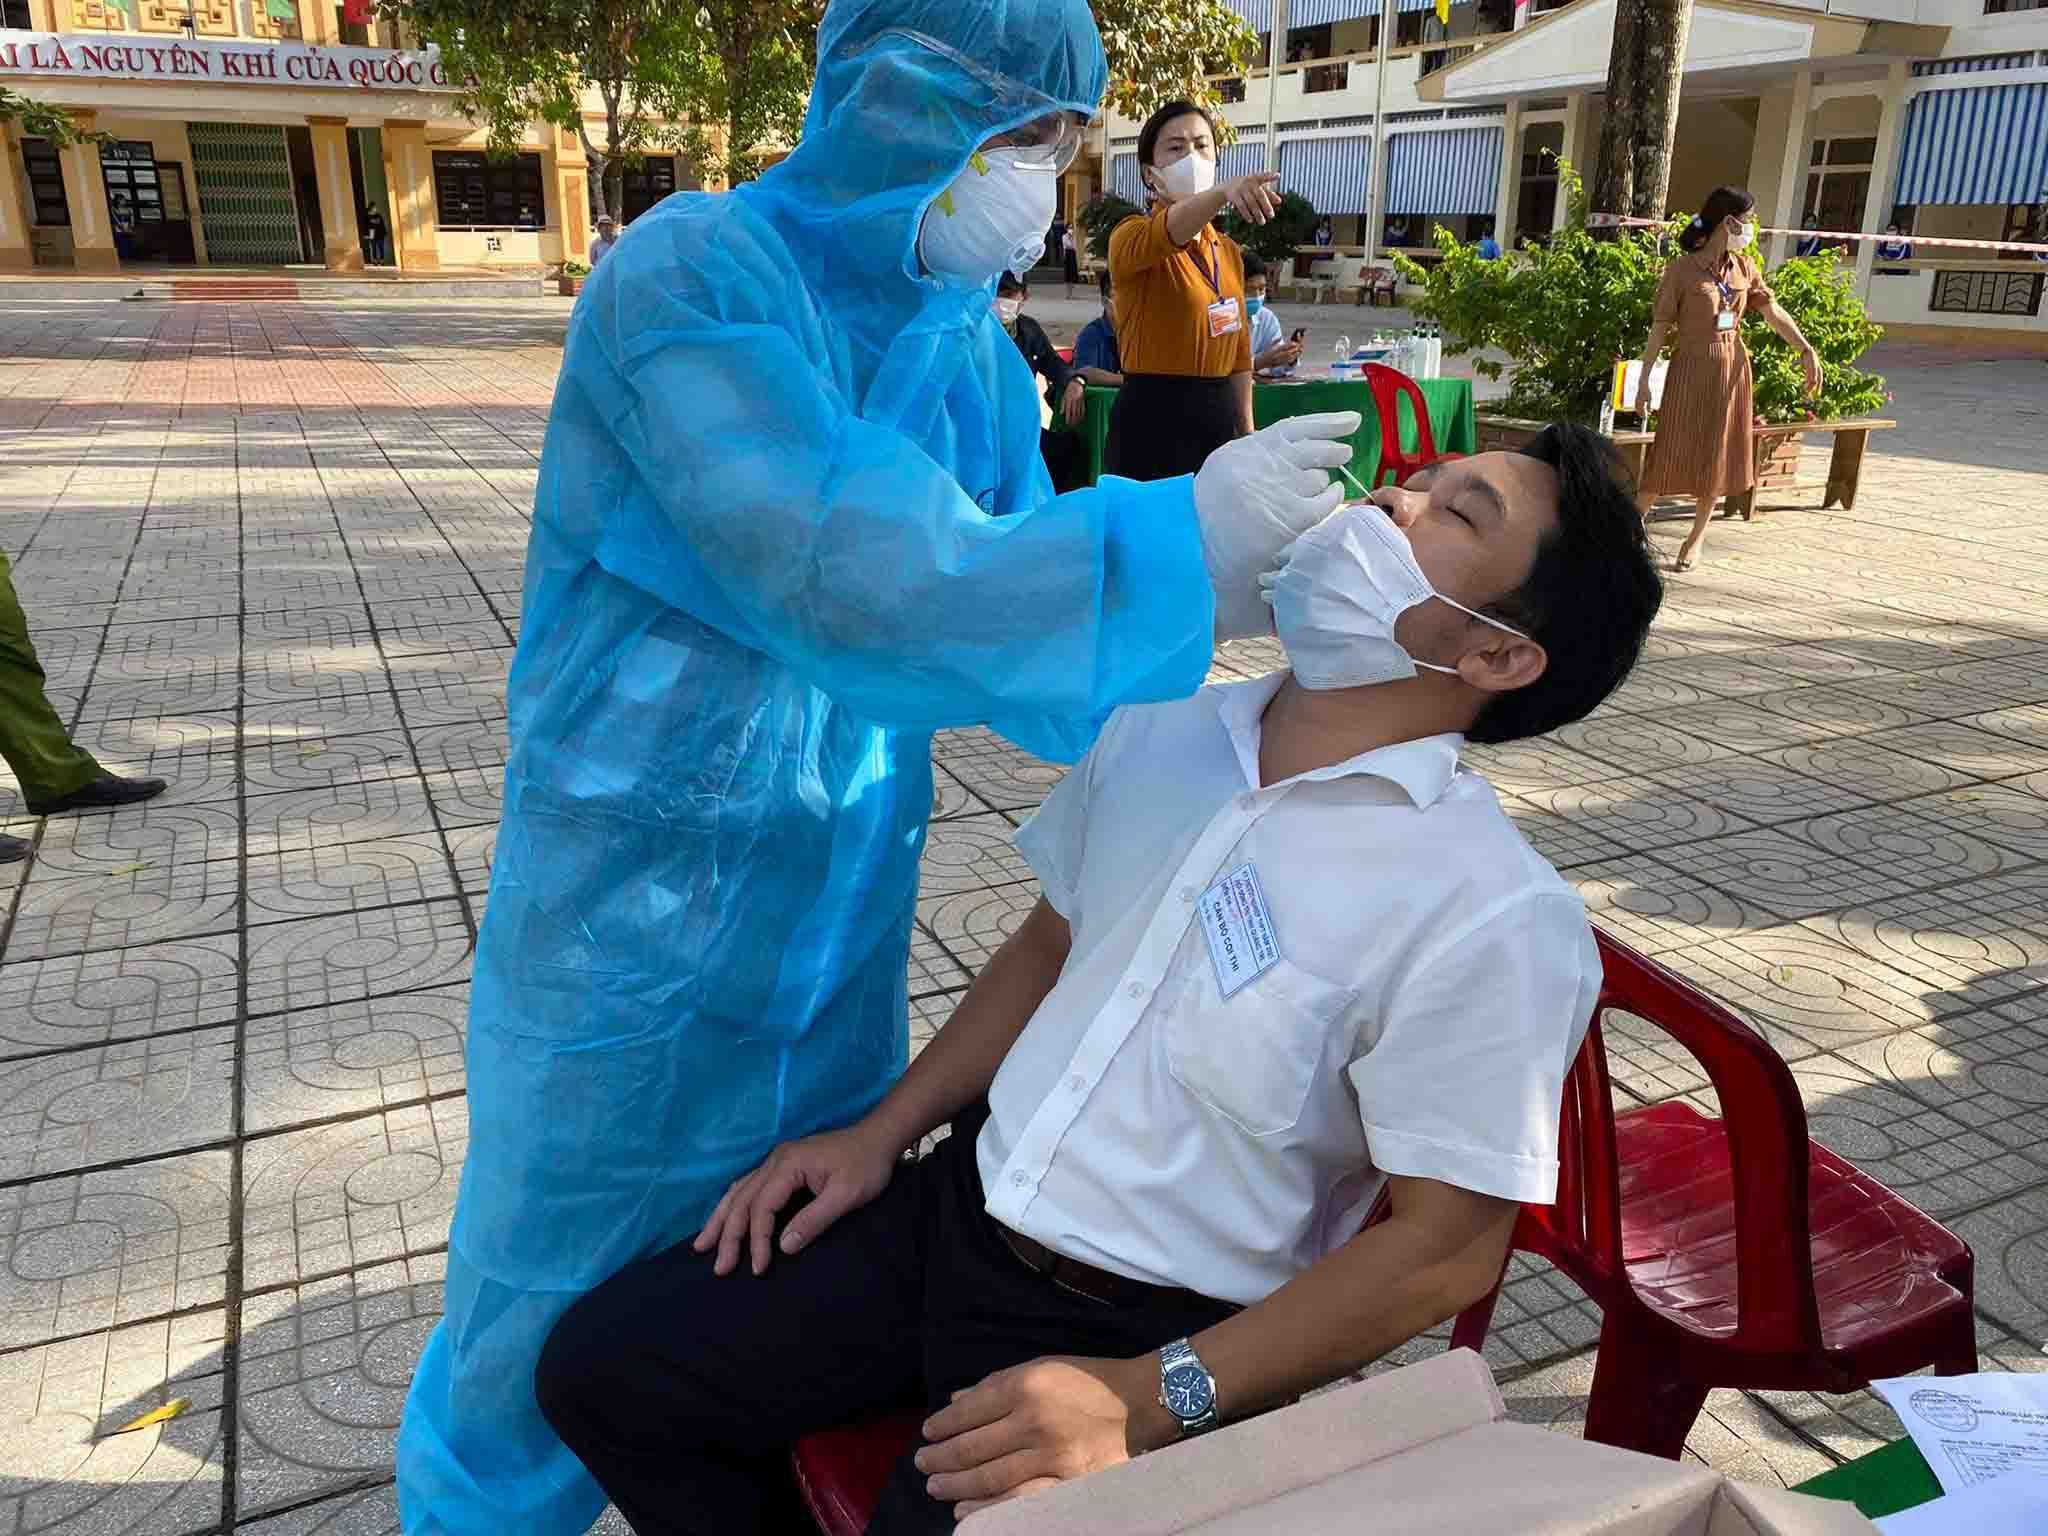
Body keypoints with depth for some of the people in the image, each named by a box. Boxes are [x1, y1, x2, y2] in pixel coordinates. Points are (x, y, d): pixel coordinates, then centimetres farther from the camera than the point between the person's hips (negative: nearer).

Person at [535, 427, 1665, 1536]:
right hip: (958, 1205, 6)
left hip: (1164, 1334, -5)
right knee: (604, 1365, 4)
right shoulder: (1162, 729, 0)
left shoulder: (1495, 917, -20)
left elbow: (1446, 1248, -16)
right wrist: (881, 1133, 6)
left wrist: (1152, 1401, -19)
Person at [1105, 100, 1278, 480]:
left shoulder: (1228, 250, 15)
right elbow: (1167, 233, -31)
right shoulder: (1129, 237, -7)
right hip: (1153, 418, -7)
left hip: (1219, 418, 7)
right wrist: (1224, 191, -51)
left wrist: (1247, 431, 13)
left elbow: (1238, 348, 18)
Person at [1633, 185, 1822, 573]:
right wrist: (1644, 380, -12)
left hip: (1732, 367, 5)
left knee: (1718, 453, 9)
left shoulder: (1744, 267, 6)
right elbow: (1660, 326, -10)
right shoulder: (1682, 268, -10)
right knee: (1672, 452, -4)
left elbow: (1773, 312, 3)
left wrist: (1806, 350, -8)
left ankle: (1698, 534, 20)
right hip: (1692, 369, -5)